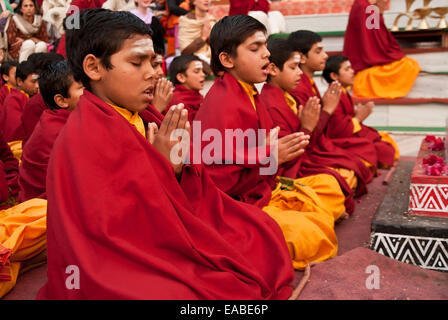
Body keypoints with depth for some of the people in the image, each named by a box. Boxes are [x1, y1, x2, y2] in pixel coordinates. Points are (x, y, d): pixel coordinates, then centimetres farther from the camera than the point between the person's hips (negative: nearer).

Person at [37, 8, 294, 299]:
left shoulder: (129, 123, 3)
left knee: (260, 230, 5)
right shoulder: (90, 140, -21)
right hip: (121, 280, -7)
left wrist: (175, 167, -13)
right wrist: (164, 167, -21)